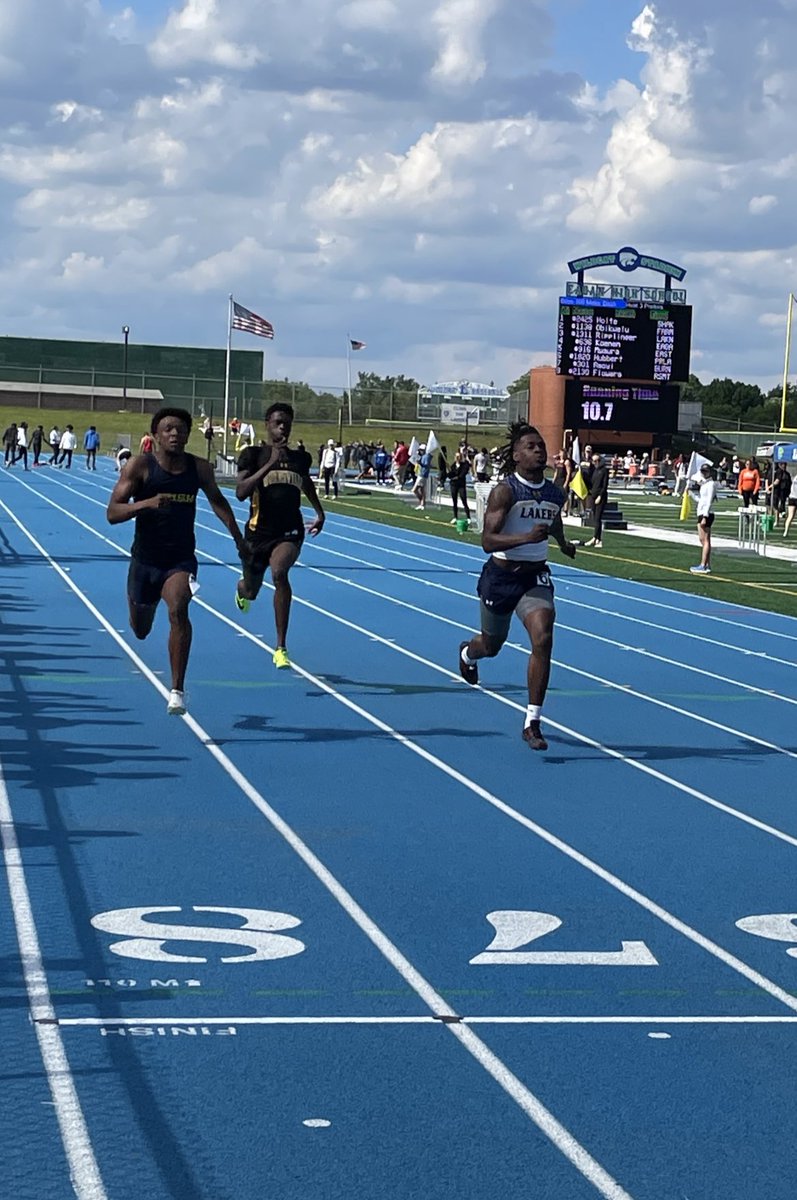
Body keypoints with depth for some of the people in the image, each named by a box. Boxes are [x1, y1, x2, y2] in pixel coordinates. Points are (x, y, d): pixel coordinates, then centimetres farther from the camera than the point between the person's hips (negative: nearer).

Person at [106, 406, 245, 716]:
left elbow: (217, 500, 17)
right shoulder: (140, 466, -12)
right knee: (140, 630, 17)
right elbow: (112, 513, -18)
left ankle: (177, 691, -23)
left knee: (178, 610, -29)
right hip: (145, 559, 0)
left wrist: (237, 536, 12)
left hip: (181, 560, 0)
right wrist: (146, 503, -34)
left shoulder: (200, 468, -3)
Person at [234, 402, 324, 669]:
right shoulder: (253, 454, -6)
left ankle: (281, 647, -26)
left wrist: (319, 512, 25)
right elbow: (241, 492, -20)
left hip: (290, 531, 0)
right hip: (259, 531, 0)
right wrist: (270, 464, -24)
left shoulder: (301, 458, 6)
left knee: (279, 572, -31)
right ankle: (241, 589, 62)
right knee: (251, 591, 17)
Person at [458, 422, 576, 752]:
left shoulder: (556, 494, 1)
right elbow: (487, 541, -26)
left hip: (536, 576, 3)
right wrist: (526, 537, -40)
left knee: (543, 639, -19)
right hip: (501, 576, -3)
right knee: (491, 646, 16)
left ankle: (532, 723, -13)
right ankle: (467, 653, 58)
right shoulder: (505, 491, -17)